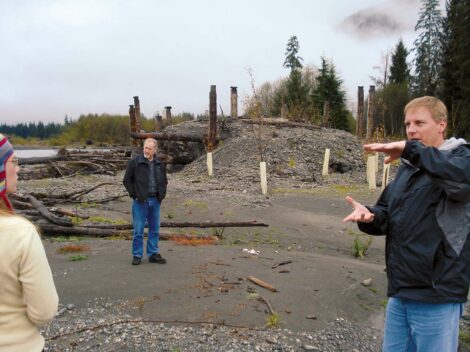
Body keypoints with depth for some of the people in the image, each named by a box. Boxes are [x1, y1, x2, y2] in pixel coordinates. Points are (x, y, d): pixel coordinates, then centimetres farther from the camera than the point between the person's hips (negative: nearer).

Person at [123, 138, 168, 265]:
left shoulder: (160, 164, 9)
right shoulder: (135, 162, -5)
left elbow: (164, 181, 20)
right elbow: (127, 180, -2)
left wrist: (162, 194, 7)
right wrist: (134, 195, -8)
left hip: (155, 201, 4)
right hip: (140, 202, -4)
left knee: (154, 229, 10)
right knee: (138, 230, 1)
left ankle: (153, 254, 21)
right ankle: (137, 255, 13)